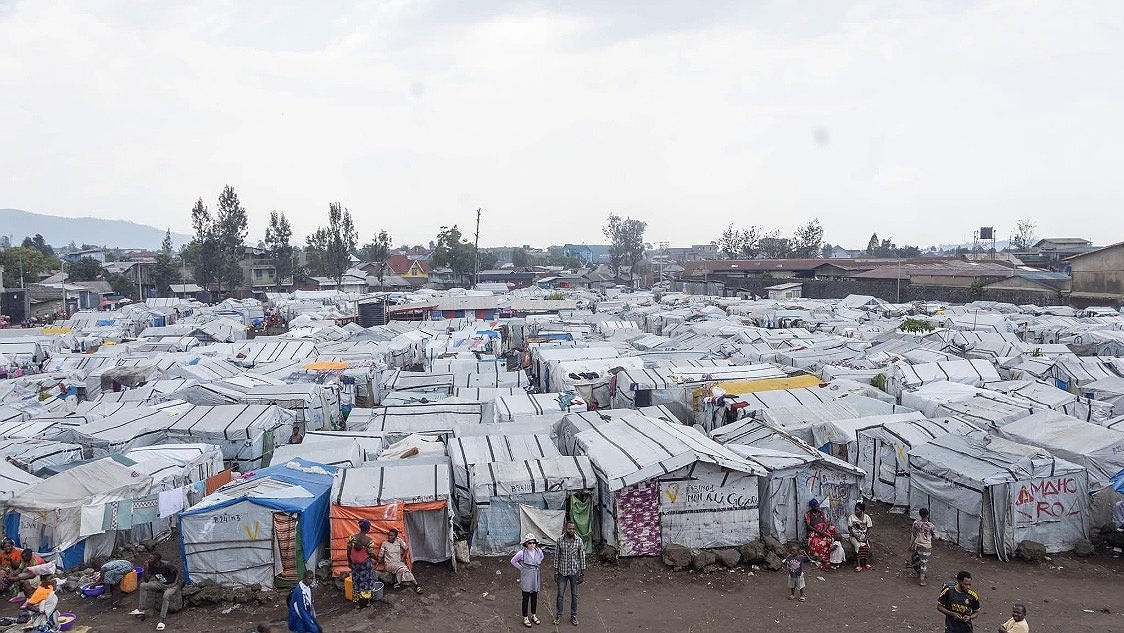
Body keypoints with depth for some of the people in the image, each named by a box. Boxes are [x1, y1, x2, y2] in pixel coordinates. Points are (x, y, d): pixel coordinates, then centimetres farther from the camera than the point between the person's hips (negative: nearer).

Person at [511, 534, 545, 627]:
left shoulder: (538, 551, -5)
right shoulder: (522, 553, -18)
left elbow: (541, 557, 19)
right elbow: (513, 561, -5)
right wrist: (521, 568, -4)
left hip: (535, 577, 4)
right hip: (526, 578, -4)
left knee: (534, 597, 14)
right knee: (526, 598, 4)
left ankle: (533, 615, 31)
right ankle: (525, 618, 16)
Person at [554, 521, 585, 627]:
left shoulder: (579, 541, -9)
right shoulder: (560, 540, -7)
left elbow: (582, 557, -4)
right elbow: (557, 556, 0)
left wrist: (582, 574, -3)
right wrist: (555, 573, 1)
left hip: (575, 572, 0)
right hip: (562, 571, 0)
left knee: (574, 595, 10)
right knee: (560, 594, 8)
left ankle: (573, 616, 25)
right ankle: (558, 615, 25)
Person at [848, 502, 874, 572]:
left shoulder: (866, 517, 1)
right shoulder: (851, 517, -5)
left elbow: (869, 529, 2)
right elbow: (849, 529, -5)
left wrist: (866, 537, -14)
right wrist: (856, 536, -17)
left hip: (864, 535, 2)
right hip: (854, 535, -2)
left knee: (866, 545, -28)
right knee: (858, 545, -30)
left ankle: (866, 562, -17)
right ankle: (858, 564, -29)